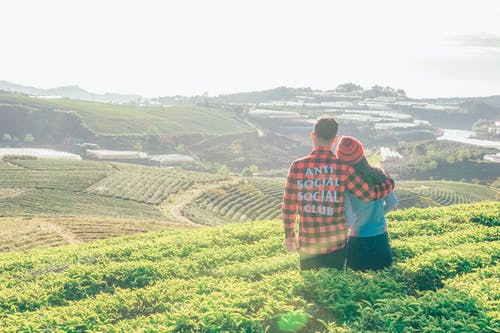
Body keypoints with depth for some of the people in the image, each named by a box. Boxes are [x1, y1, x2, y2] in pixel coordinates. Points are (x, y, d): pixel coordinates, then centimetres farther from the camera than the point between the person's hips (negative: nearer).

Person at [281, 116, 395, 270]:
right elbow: (369, 195, -3)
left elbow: (289, 204, -3)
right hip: (336, 243, 0)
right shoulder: (343, 168, -10)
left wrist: (289, 234, 11)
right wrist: (390, 182, 16)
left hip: (307, 243, 0)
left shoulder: (298, 166, -8)